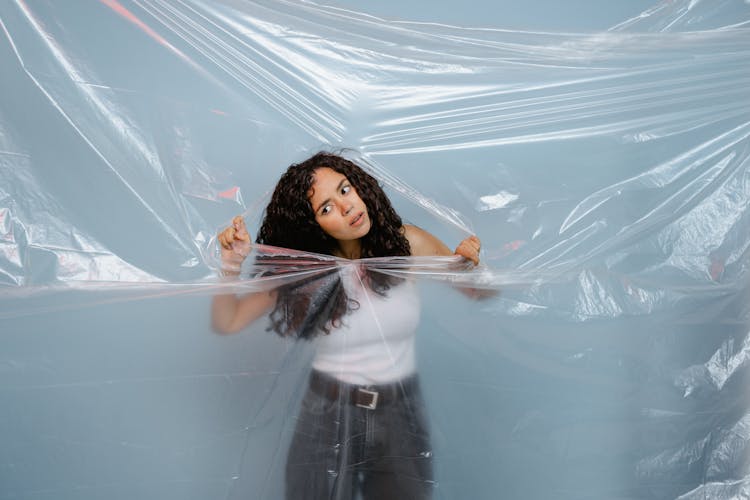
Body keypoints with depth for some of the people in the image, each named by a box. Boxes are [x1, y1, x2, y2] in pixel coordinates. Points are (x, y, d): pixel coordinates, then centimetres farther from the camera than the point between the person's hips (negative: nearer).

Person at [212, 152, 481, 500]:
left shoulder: (408, 244, -8)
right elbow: (227, 322, -7)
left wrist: (470, 263, -20)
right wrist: (231, 264, -22)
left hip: (401, 418, 1)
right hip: (326, 418, 0)